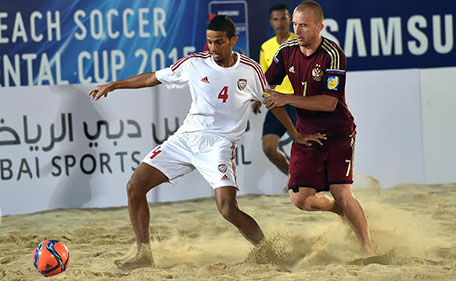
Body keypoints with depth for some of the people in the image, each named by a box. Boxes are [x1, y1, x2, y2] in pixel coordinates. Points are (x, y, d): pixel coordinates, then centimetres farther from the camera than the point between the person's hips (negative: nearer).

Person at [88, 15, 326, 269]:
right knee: (135, 187, -6)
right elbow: (153, 78, 13)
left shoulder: (250, 70, -2)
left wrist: (297, 136, 15)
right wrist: (113, 85, 13)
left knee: (228, 209, -22)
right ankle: (144, 254, 4)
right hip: (186, 137, 4)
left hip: (220, 144, -4)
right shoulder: (194, 64, 2)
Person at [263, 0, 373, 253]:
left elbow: (329, 103, -24)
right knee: (300, 198, -3)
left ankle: (369, 249, 0)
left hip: (338, 134, -5)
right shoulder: (287, 51, -2)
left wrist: (287, 99, -27)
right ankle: (346, 213, 25)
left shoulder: (332, 55, -19)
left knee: (341, 192, -15)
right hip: (306, 135, 5)